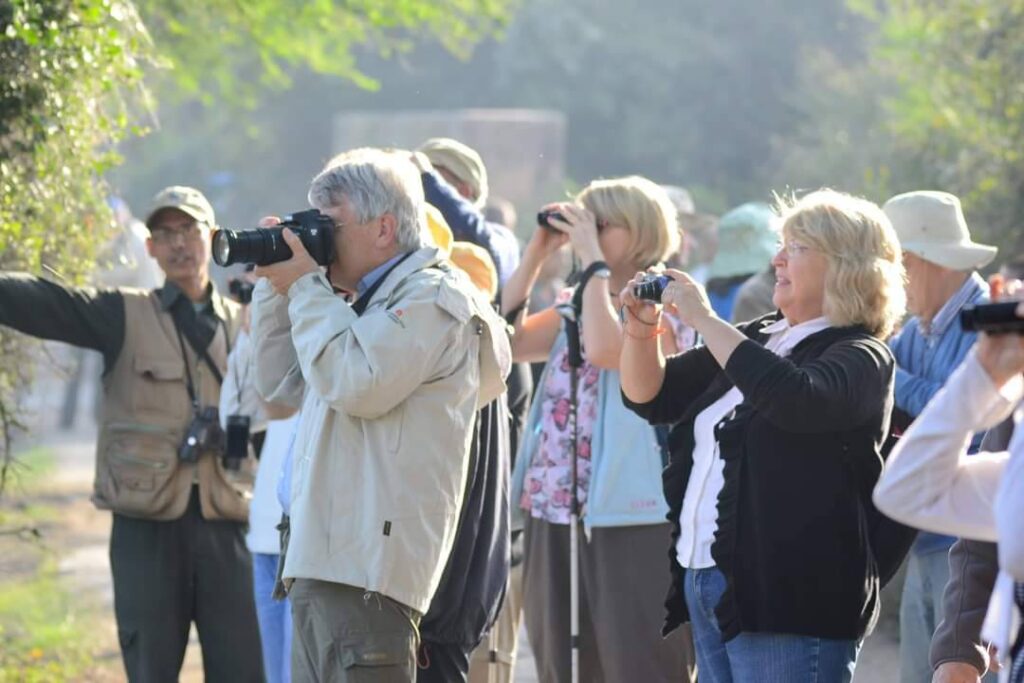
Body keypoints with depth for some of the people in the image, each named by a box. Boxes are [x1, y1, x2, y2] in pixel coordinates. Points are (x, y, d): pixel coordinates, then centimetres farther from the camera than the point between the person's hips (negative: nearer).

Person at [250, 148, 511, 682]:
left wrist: (306, 288, -7)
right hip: (322, 566, 10)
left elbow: (356, 385, -18)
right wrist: (277, 288, 15)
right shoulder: (369, 303, 25)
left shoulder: (433, 298, -5)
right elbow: (281, 385, 26)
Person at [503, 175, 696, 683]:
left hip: (628, 517, -8)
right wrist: (536, 254, 7)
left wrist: (593, 259, -14)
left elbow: (605, 348, -23)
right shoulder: (575, 307, 17)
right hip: (553, 512, 8)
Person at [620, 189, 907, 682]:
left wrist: (704, 320, -21)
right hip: (706, 583, 8)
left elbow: (796, 398, -28)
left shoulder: (859, 356, -6)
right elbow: (651, 397, 21)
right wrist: (641, 327, 2)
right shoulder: (758, 338, 17)